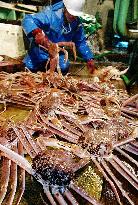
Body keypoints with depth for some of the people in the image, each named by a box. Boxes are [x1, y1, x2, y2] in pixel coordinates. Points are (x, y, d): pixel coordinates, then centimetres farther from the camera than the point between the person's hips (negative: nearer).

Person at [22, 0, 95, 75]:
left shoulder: (76, 22, -13)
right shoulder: (50, 14, -29)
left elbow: (81, 42, -2)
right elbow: (27, 20, -38)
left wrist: (89, 59, -10)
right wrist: (37, 33, -58)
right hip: (41, 50, -3)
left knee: (64, 70, -13)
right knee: (30, 69, 0)